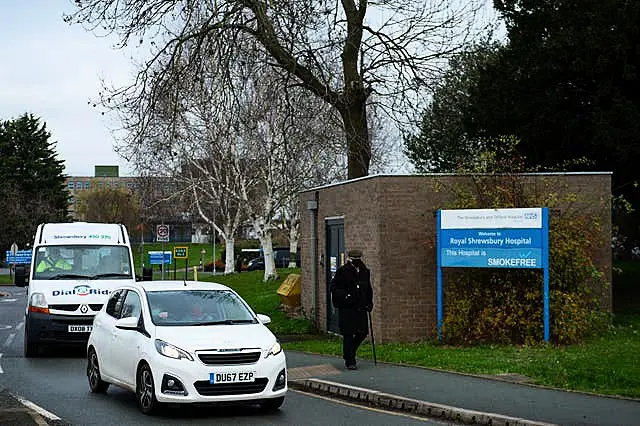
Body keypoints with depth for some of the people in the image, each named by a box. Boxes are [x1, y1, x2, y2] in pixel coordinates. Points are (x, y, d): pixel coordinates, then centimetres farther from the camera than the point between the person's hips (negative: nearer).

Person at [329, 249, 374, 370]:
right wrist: (345, 296, -18)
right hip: (346, 309, -6)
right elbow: (333, 287, -6)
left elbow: (368, 289, 23)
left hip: (361, 309, 6)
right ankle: (350, 361, 3)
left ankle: (349, 354, 29)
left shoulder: (365, 272, 12)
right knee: (348, 335, -4)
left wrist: (369, 302, 11)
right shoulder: (342, 271, -5)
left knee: (362, 333, 6)